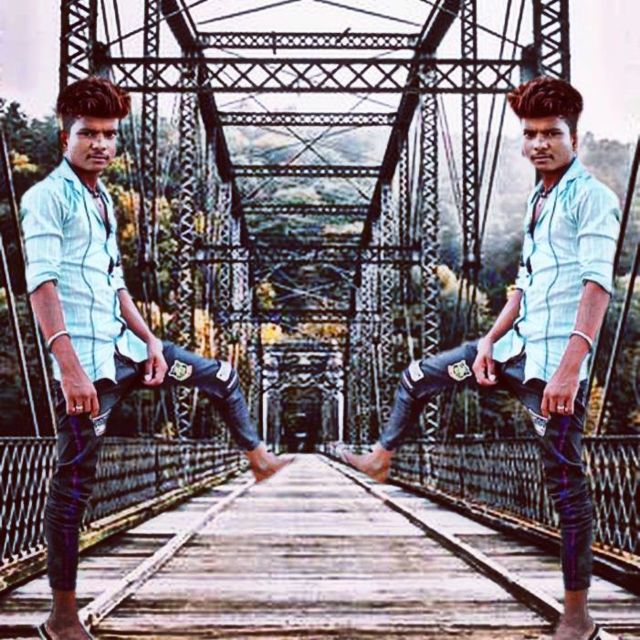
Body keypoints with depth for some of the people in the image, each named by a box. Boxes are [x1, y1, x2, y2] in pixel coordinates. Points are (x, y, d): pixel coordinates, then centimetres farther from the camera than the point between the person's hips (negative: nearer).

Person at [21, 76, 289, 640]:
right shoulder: (49, 197, -9)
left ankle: (259, 458, 43)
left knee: (221, 376, 21)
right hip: (86, 359, -8)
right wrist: (70, 368, -28)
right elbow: (42, 284, -19)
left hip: (124, 347, 9)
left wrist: (150, 340, 11)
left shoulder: (103, 202, 17)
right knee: (74, 484, -4)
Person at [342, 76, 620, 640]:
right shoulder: (539, 202, 16)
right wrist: (489, 340, 12)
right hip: (519, 346, 9)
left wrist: (569, 367, -29)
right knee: (419, 376, 19)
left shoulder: (591, 197, -10)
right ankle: (381, 458, 42)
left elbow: (597, 285, -21)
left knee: (565, 480, -4)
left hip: (556, 360, -9)